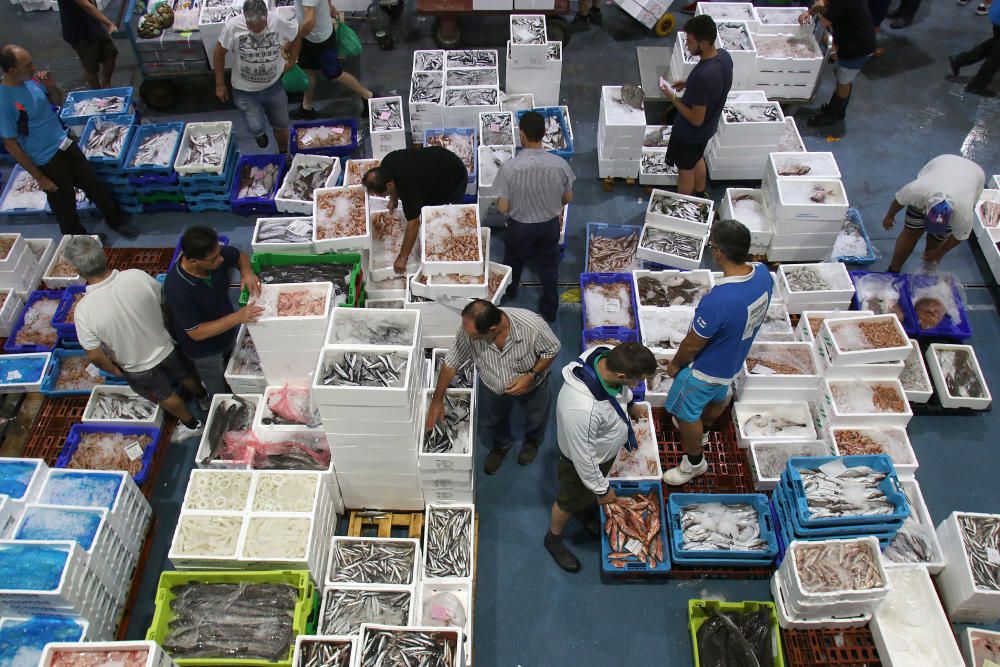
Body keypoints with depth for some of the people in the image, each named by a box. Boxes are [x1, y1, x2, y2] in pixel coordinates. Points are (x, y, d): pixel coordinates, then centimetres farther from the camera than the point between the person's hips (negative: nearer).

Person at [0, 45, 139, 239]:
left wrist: (51, 86, -11)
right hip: (46, 160, -6)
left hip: (65, 144, 6)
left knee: (95, 186, 19)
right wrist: (39, 177, -15)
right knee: (65, 209, 12)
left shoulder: (31, 79, -6)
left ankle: (116, 221, 41)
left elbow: (58, 102, 12)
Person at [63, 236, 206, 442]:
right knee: (185, 375, 34)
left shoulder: (84, 310, -34)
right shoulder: (138, 276, -28)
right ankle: (203, 397, 64)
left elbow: (95, 356, -21)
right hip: (165, 348, 2)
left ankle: (191, 424, 52)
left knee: (164, 395, 28)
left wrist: (115, 371, 0)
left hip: (137, 368, -2)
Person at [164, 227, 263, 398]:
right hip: (204, 349, -5)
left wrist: (246, 271, -24)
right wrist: (237, 317, -40)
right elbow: (196, 333, -32)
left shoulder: (215, 254, -25)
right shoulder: (177, 289, -40)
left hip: (228, 332, 5)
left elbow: (240, 256, -2)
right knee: (219, 392, 22)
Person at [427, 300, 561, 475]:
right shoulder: (469, 330, -35)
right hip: (492, 387, 2)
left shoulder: (532, 326, -42)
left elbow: (552, 349, -21)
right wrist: (437, 400, -11)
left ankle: (532, 441, 62)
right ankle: (501, 445, 60)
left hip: (532, 385, -1)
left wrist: (531, 376, -32)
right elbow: (450, 363, -19)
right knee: (491, 421, 25)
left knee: (535, 417, 26)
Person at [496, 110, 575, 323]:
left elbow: (503, 207, -20)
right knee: (549, 266, 24)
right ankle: (549, 311, 38)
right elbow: (568, 198, -6)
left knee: (514, 260, 29)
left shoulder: (509, 167, -28)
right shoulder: (560, 164, -21)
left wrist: (499, 200, 4)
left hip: (520, 226, -1)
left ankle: (509, 291, 57)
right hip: (550, 224, 1)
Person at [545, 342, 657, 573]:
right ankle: (554, 539, 54)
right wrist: (602, 490, -15)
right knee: (570, 501, 24)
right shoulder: (582, 409, -49)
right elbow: (583, 458, -31)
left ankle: (585, 510, 67)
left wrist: (630, 404, 19)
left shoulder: (606, 355, -27)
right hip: (585, 461, -6)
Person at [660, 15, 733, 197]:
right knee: (697, 160, 32)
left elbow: (696, 119, -31)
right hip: (709, 126, 8)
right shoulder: (724, 56, -13)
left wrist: (673, 98, -21)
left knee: (685, 170, 16)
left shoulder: (702, 76, -39)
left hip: (691, 133, -8)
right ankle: (701, 197, 54)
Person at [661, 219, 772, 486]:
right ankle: (700, 430, 62)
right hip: (734, 358, 8)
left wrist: (675, 364, -7)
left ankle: (695, 462, 40)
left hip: (706, 369, -7)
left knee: (686, 413, 18)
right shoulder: (762, 273, -20)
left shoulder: (717, 301, -43)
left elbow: (693, 345, -26)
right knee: (718, 396, 33)